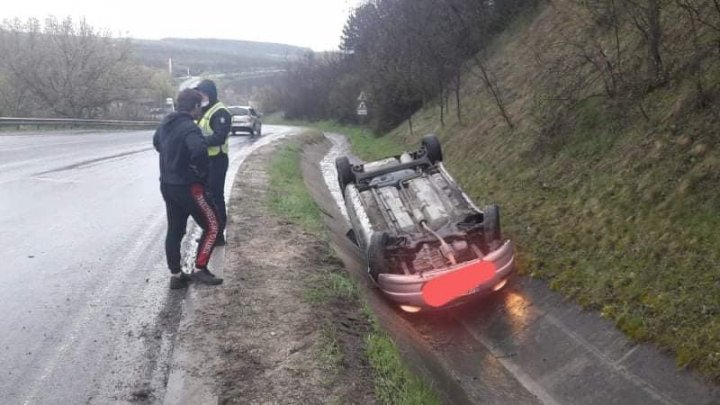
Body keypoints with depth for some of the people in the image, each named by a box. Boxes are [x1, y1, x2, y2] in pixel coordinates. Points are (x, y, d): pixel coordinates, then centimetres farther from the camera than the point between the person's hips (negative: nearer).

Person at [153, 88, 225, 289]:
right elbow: (199, 150, -39)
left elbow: (157, 142, 29)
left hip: (167, 184, 9)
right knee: (211, 226, 4)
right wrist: (202, 171, -22)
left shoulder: (166, 123, 8)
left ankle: (175, 275, 18)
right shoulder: (189, 127, -21)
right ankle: (199, 269, 5)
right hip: (187, 186, -9)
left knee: (174, 230, 13)